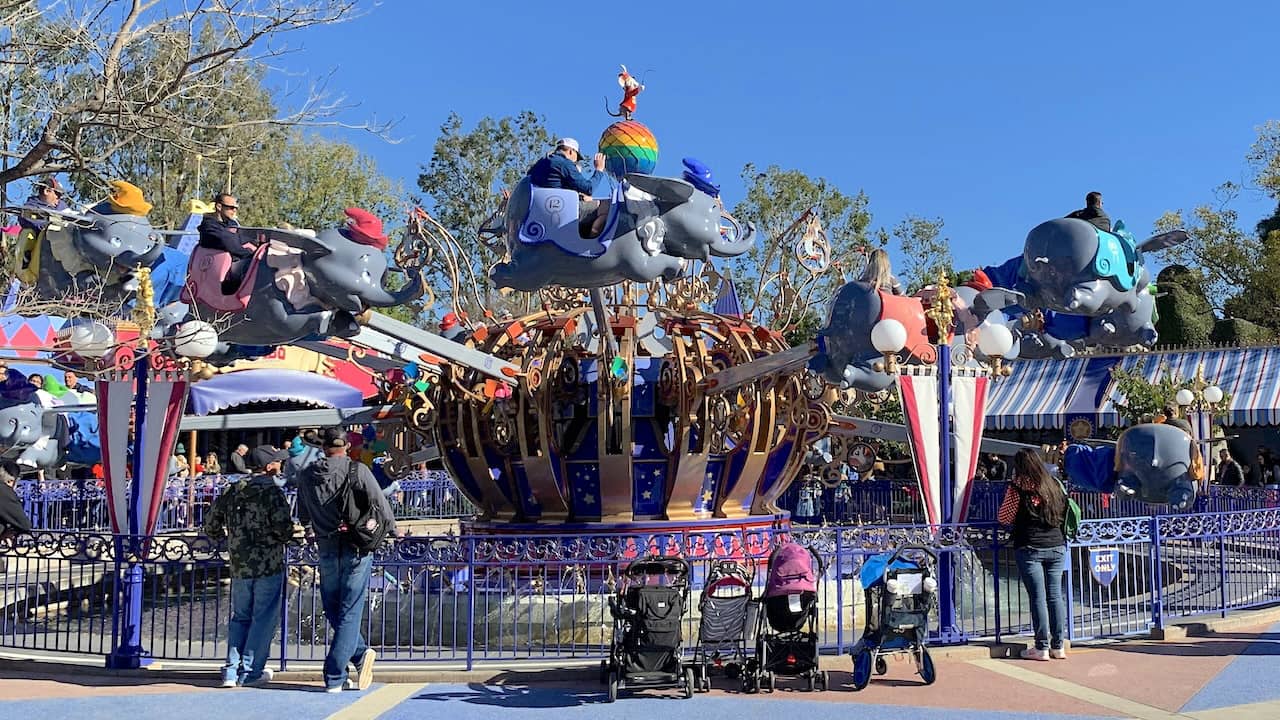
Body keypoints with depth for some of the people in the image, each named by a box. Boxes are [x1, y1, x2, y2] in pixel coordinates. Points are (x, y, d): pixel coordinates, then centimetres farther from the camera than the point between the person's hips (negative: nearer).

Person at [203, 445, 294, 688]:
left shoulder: (231, 491, 6)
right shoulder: (272, 492, -11)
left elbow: (211, 527, 12)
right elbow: (284, 529, -20)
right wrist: (285, 536, 2)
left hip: (239, 566, 6)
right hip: (269, 565, -5)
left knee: (239, 617, 16)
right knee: (264, 618, 5)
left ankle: (231, 670, 13)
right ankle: (250, 672, 8)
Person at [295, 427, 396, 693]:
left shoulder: (306, 475, 4)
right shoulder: (357, 470, -7)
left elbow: (302, 516, 19)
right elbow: (381, 505, -4)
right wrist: (392, 530, 17)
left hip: (326, 551, 3)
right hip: (356, 550, -3)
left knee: (334, 611, 17)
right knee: (349, 613, 1)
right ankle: (334, 678, -1)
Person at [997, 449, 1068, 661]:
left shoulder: (1017, 488, -8)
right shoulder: (1054, 485, 8)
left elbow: (1004, 518, -5)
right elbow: (1063, 512, 18)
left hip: (1030, 548, -4)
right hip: (1056, 546, 5)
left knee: (1037, 597, -1)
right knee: (1055, 595, 8)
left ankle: (1042, 648, 2)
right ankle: (1058, 646, 13)